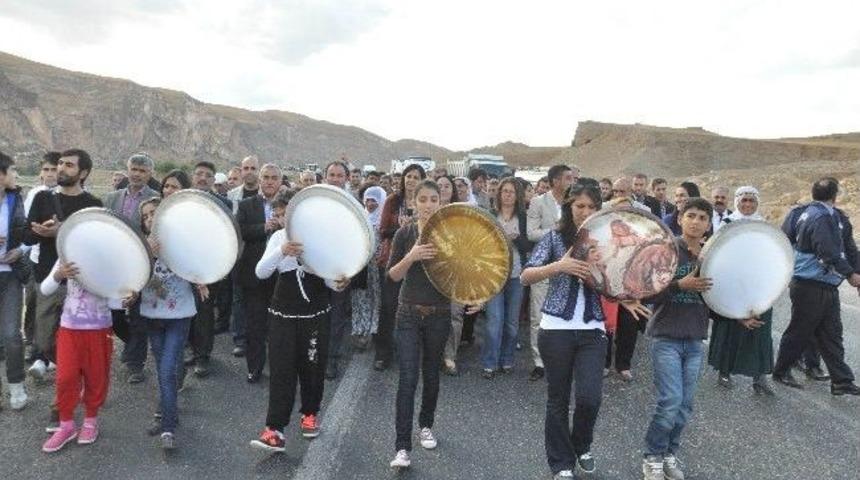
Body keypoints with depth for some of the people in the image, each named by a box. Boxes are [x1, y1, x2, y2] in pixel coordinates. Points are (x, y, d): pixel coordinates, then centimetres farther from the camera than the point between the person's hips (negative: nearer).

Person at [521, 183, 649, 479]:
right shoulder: (554, 237, -2)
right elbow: (525, 277, -10)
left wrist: (625, 300, -9)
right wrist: (559, 266, -24)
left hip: (592, 330, 2)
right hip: (556, 329, -2)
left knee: (590, 397, -7)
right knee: (558, 399, 7)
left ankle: (582, 447, 25)